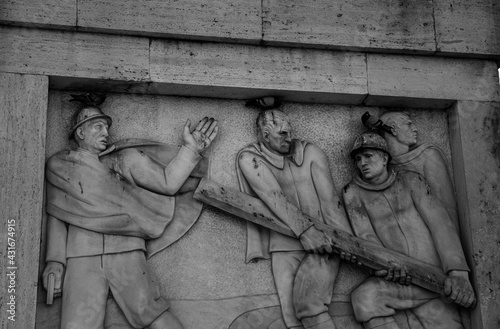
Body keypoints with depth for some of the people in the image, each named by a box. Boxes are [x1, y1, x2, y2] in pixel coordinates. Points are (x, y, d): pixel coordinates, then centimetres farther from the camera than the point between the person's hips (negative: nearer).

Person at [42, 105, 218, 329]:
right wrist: (54, 260, 3)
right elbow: (56, 216, 15)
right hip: (81, 258, -1)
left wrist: (192, 148, 6)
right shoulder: (58, 166, 20)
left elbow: (168, 183, 12)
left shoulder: (121, 162, 21)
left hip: (126, 254, 1)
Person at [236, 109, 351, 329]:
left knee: (308, 299, -22)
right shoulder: (250, 159, 4)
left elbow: (329, 197, 0)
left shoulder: (310, 152, 9)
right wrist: (303, 230, -23)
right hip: (285, 244, 0)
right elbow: (274, 196, -10)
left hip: (325, 243, 0)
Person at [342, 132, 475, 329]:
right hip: (397, 282, 0)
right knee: (364, 298, -30)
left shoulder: (410, 180, 8)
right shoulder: (353, 193, 7)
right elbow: (365, 236, -3)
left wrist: (457, 270, -18)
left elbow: (439, 221, -3)